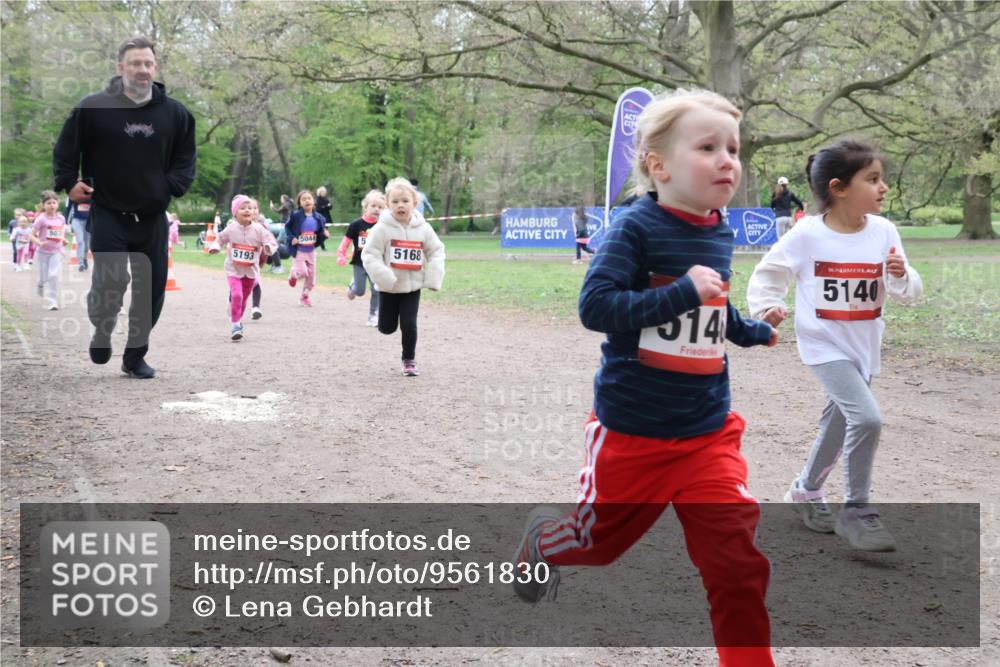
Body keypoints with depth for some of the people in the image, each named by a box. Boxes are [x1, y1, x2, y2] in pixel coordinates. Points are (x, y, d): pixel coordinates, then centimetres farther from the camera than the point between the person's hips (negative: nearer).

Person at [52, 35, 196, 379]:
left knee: (151, 290, 4)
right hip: (108, 215, -3)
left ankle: (135, 357, 20)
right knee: (110, 283, -13)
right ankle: (102, 330, 20)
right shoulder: (94, 107, -5)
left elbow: (185, 158, 12)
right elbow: (66, 148, 6)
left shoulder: (174, 112, 3)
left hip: (152, 218, 3)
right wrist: (68, 182, -4)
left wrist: (173, 186, -3)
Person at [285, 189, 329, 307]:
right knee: (302, 272, -17)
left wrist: (324, 234, -14)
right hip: (298, 250, -4)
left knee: (311, 276, 8)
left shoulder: (318, 217, -2)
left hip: (311, 250, 4)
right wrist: (291, 238, -16)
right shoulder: (295, 215, -12)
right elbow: (287, 227, -2)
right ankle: (293, 275, 21)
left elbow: (320, 233, 8)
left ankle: (305, 297, 28)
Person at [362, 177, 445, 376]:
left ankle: (409, 360, 16)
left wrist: (433, 277, -10)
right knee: (387, 328, 9)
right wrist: (384, 277, -26)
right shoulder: (382, 228, -13)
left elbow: (436, 251, 4)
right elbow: (369, 255, -13)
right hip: (388, 287, -1)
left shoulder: (423, 228, -6)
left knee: (409, 325, -3)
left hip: (412, 287, 1)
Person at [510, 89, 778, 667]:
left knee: (738, 560, -6)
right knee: (602, 537, 18)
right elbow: (595, 306, -26)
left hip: (708, 431, 4)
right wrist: (681, 293, -31)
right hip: (632, 428, -4)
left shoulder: (721, 235, 4)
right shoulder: (637, 228, -17)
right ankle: (540, 540, 51)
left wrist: (754, 330, 15)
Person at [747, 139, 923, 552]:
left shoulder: (883, 232, -5)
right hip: (824, 345, -5)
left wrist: (901, 276, -21)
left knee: (839, 425, 19)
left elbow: (910, 295, -1)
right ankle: (856, 511, -6)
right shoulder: (806, 235, -15)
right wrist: (764, 308, -18)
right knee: (866, 418, -22)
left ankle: (806, 491, 44)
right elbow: (767, 274, -1)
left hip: (864, 348, 6)